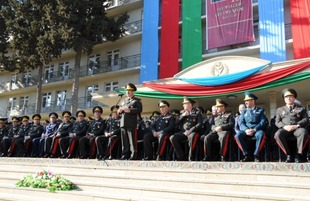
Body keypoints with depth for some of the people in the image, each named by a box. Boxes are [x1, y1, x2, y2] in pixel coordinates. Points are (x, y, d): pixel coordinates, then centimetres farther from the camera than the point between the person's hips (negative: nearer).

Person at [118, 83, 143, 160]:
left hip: (131, 123, -6)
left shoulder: (137, 100, 7)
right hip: (123, 123, 6)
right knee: (124, 140, 7)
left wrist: (129, 110, -15)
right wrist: (121, 109, -2)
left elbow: (139, 109, -9)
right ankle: (125, 155, 12)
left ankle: (133, 156, -4)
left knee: (132, 140, -6)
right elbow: (118, 111, 21)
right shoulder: (124, 101, 25)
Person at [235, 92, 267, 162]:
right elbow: (241, 123, 8)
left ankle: (256, 155, -24)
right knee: (238, 135, -29)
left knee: (261, 135, -38)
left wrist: (254, 129, -18)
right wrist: (246, 130, -15)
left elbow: (263, 122, -2)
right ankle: (247, 155, -19)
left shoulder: (260, 110, 11)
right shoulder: (244, 112, 19)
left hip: (257, 130, -2)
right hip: (246, 131, 2)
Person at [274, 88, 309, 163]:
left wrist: (297, 126, -12)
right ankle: (289, 155, -22)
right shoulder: (280, 110, 24)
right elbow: (277, 122, 12)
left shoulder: (301, 108, 22)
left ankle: (298, 155, -27)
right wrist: (284, 126, -11)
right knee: (278, 134, -35)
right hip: (285, 129, 1)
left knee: (304, 132, -38)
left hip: (297, 129, -1)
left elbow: (305, 120, 8)